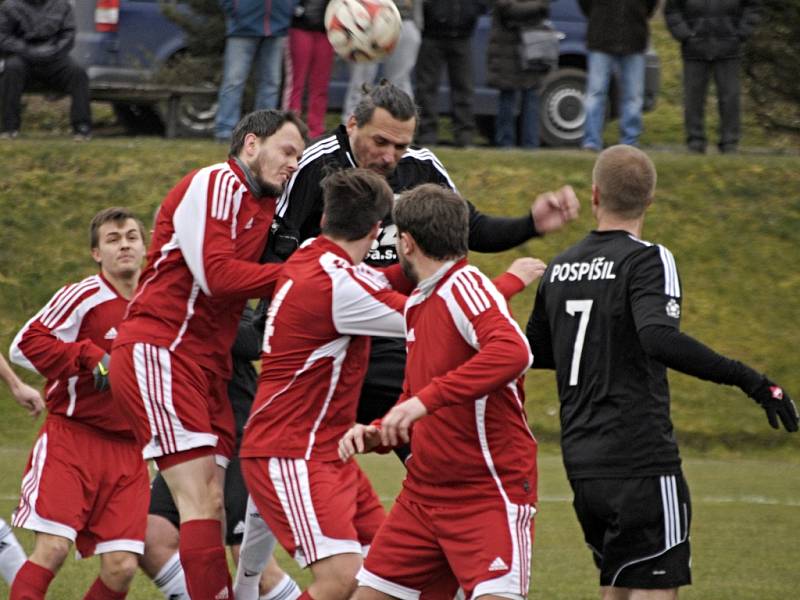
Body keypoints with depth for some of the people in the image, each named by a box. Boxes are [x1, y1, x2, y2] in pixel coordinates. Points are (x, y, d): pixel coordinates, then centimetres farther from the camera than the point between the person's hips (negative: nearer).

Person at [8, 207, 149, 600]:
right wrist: (91, 358, -19)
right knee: (52, 548, -18)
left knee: (121, 568, -7)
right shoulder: (84, 297, -7)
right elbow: (25, 345, -14)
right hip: (72, 435, -5)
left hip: (128, 449, 5)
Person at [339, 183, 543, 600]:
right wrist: (377, 434, 4)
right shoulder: (417, 305, 13)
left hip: (490, 494, -9)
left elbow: (512, 353, -34)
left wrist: (424, 401, -35)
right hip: (423, 495, 9)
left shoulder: (464, 286, -14)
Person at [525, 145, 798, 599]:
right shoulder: (648, 260, -10)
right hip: (642, 464, -7)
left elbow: (536, 351, 23)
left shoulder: (560, 267, 11)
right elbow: (660, 339, -27)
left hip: (583, 466, 7)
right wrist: (748, 380, -28)